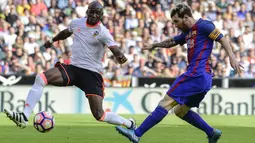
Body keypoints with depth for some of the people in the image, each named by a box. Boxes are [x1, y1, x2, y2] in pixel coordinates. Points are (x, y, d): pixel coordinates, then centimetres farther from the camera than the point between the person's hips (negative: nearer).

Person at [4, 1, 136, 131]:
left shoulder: (103, 32, -10)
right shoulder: (77, 23, 5)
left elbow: (115, 50, -22)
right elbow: (66, 33, 28)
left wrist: (120, 57, -45)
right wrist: (52, 41, 44)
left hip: (92, 73, -5)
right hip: (73, 68, 5)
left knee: (99, 115, -11)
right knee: (41, 78, -19)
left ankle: (130, 124, 16)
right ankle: (24, 117, -24)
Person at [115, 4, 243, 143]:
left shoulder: (203, 26, -4)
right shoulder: (188, 33, 21)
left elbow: (222, 39, -9)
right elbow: (172, 42, 38)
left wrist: (232, 57, -20)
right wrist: (154, 45, 43)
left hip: (196, 74, -10)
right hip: (204, 79, 10)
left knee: (166, 102, -9)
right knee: (180, 111, 17)